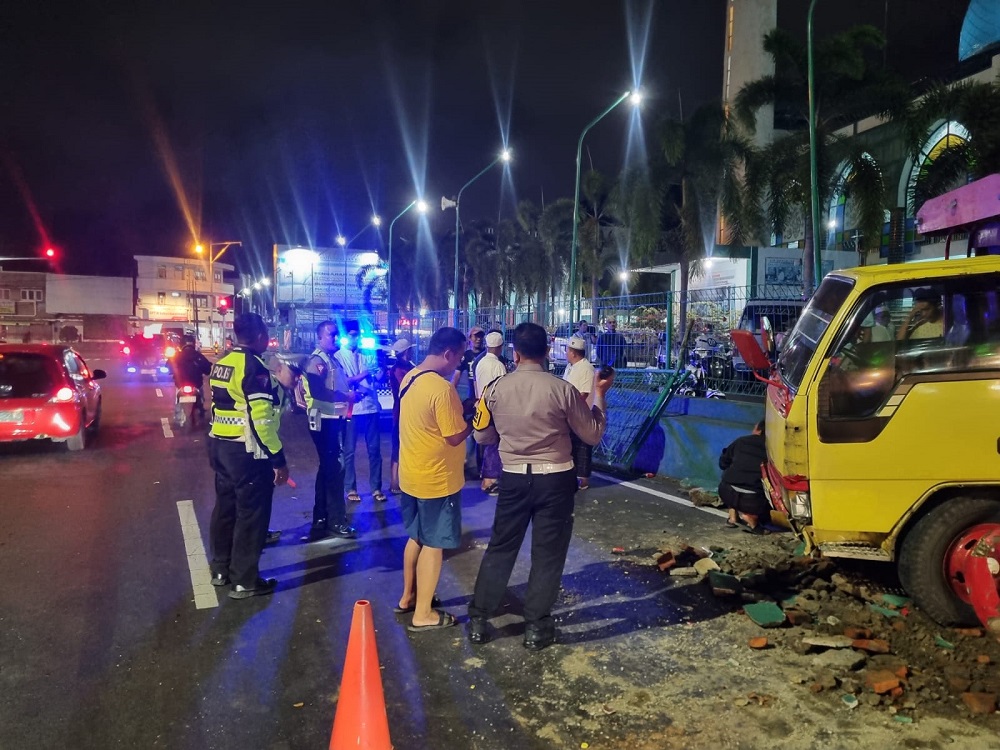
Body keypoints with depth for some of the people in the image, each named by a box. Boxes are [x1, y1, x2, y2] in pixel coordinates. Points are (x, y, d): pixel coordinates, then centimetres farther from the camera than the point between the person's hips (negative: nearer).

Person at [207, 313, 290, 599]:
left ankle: (221, 569, 31)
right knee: (251, 513, 1)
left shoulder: (222, 363, 9)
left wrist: (275, 383, 21)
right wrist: (279, 459, -17)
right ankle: (244, 581, 9)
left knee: (226, 507, 19)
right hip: (247, 451, -9)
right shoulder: (253, 365, -18)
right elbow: (260, 419, -22)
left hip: (220, 445, 9)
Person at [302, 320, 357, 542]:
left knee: (328, 467, 16)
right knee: (333, 468, -5)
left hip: (334, 418, 10)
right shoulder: (316, 360, -14)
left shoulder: (332, 359, 15)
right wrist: (345, 396, -21)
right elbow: (317, 391, -25)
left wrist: (352, 391, 11)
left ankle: (321, 519, 27)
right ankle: (336, 521, 3)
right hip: (324, 420, -10)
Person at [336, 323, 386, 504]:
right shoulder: (338, 356, 2)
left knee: (374, 448, 5)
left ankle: (376, 488, 14)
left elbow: (374, 380, 13)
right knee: (349, 450, 4)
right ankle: (351, 489, 15)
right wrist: (360, 376, -16)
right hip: (351, 408, -4)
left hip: (370, 406, 4)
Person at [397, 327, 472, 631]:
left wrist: (459, 411, 9)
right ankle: (423, 614, 14)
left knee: (416, 537, 22)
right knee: (433, 544, 4)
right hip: (436, 479, -9)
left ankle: (407, 597, 35)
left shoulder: (409, 378, 4)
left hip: (412, 474, 9)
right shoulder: (442, 388, -24)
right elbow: (454, 436, -21)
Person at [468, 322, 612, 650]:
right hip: (555, 479, -2)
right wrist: (599, 394, 8)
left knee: (501, 546, 15)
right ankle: (536, 626, 18)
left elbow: (482, 436, 6)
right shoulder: (562, 389, -13)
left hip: (514, 478, 2)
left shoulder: (496, 389, -6)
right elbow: (593, 435, -2)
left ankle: (478, 620, 23)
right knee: (548, 552, 10)